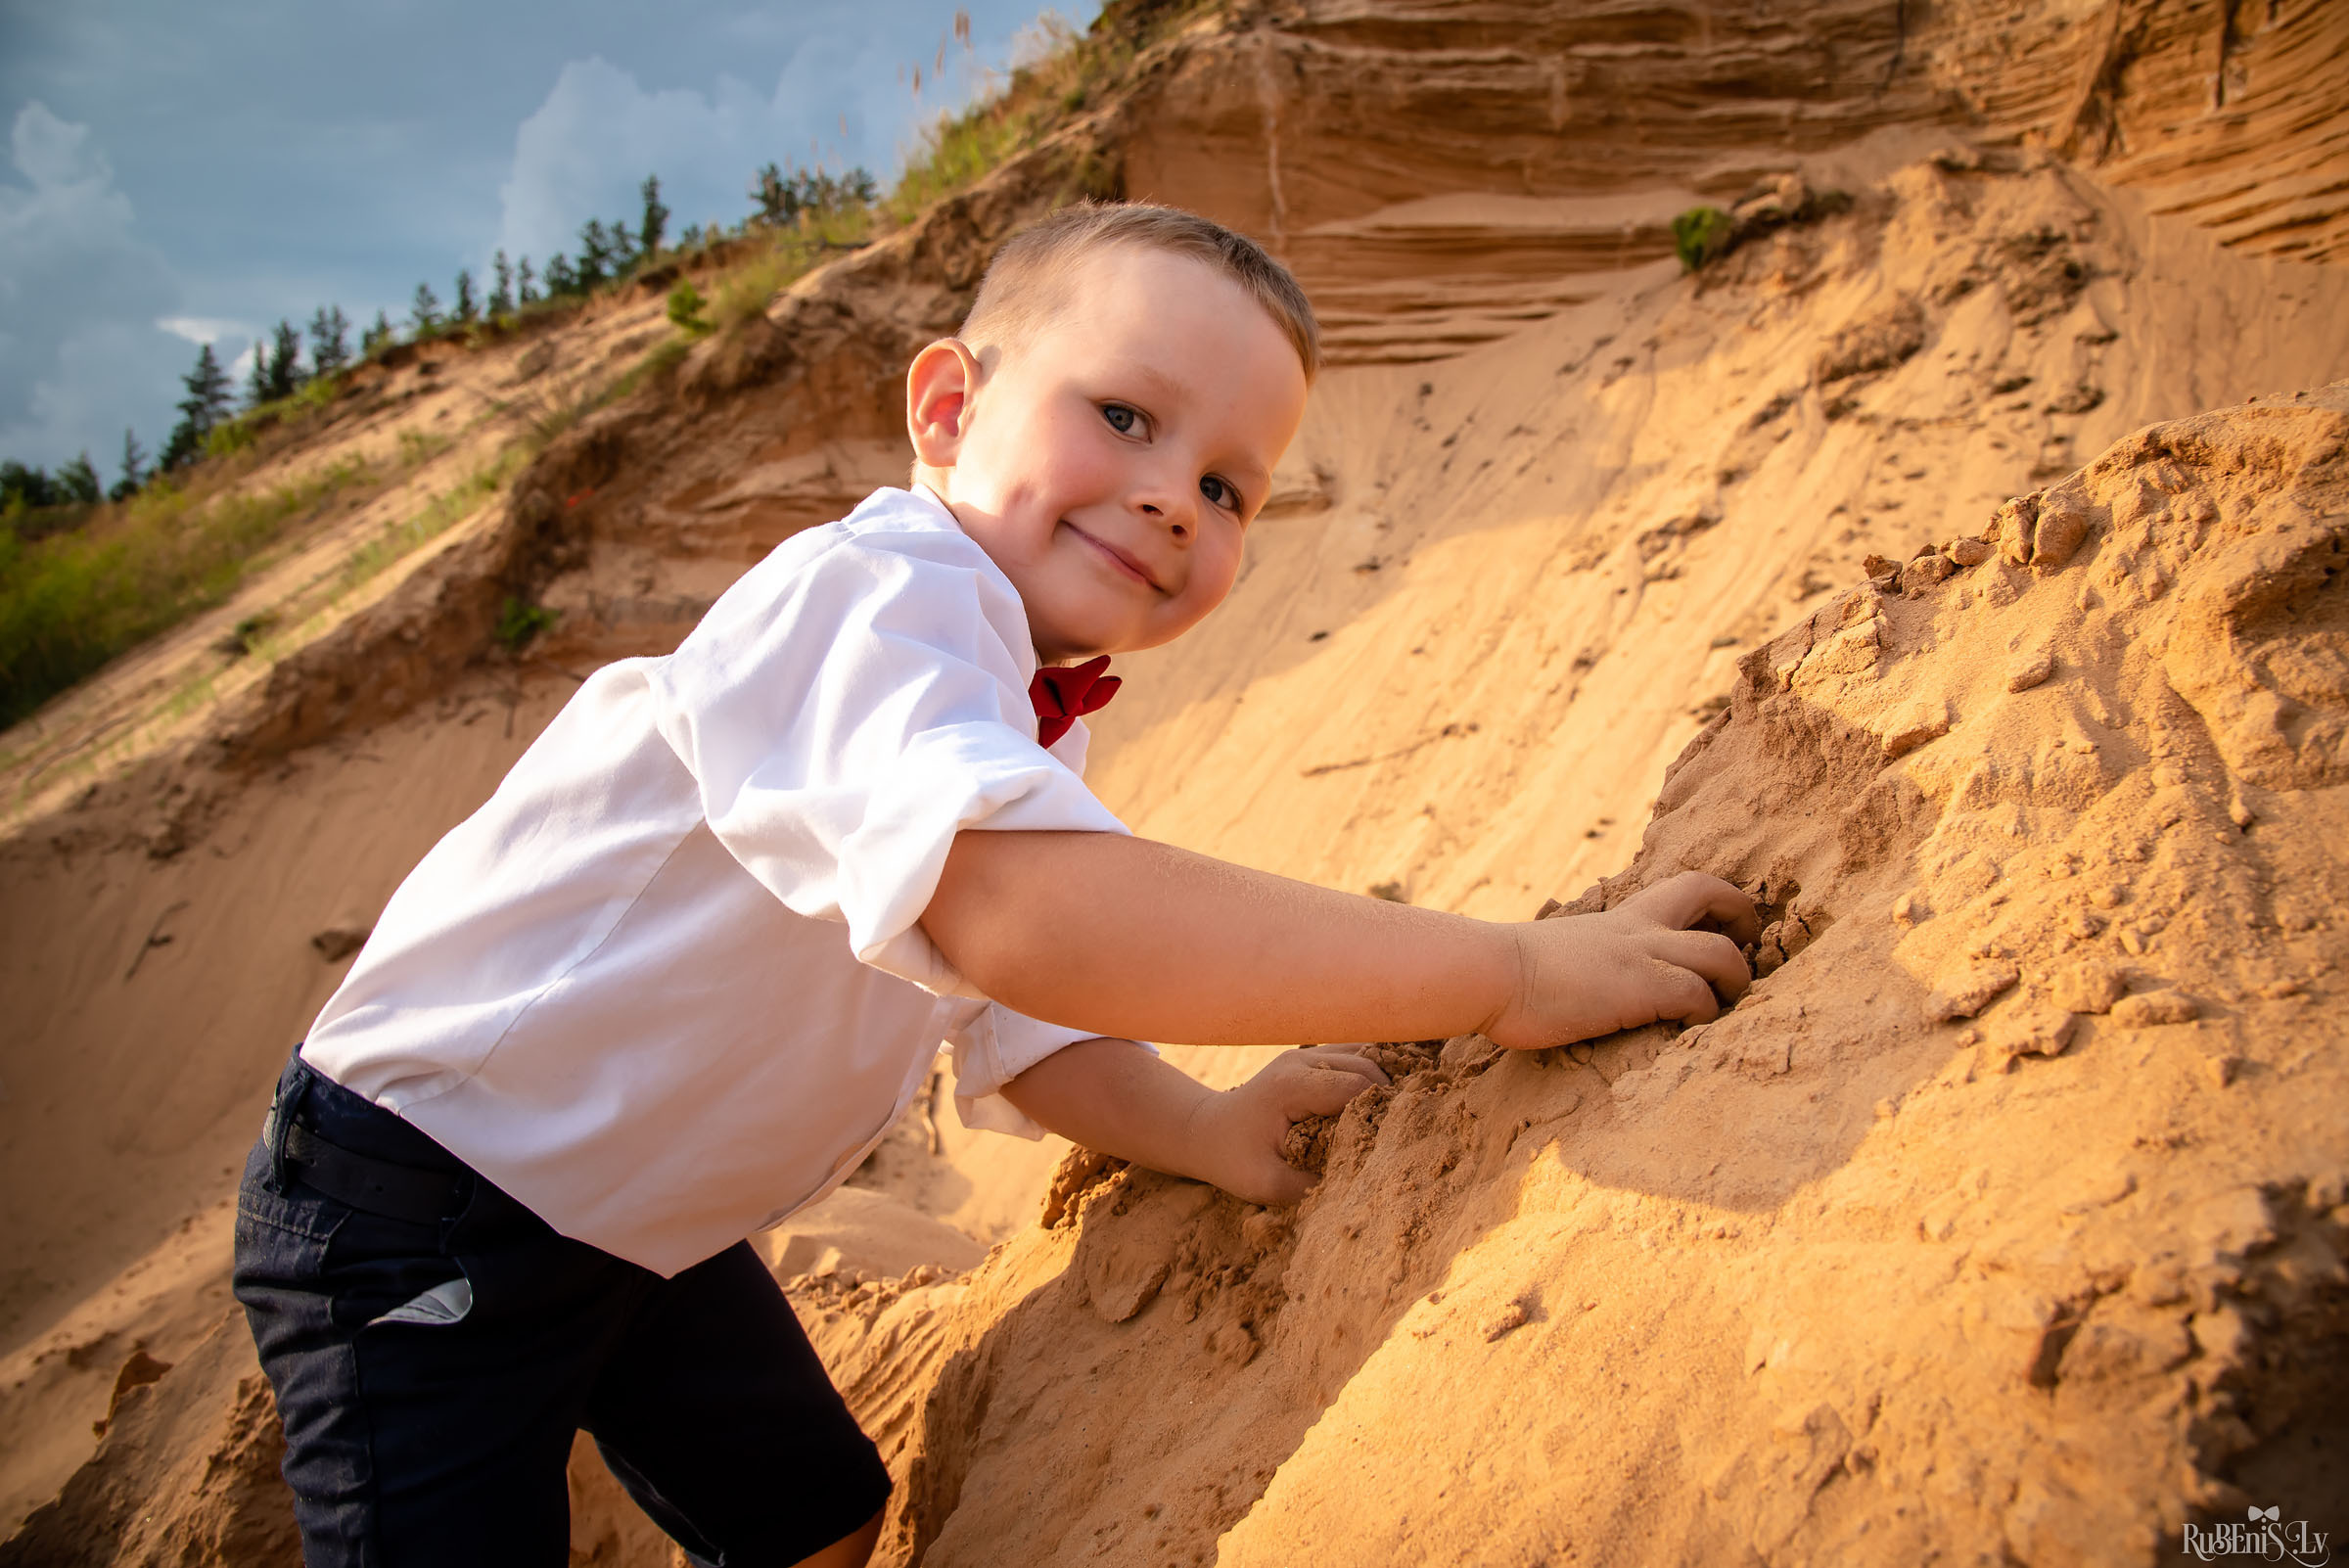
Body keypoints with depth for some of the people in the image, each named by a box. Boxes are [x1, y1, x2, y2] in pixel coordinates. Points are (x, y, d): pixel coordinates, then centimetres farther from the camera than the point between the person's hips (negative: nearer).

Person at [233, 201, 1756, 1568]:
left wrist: (1209, 1131, -15)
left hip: (647, 1221, 8)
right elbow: (1017, 915, -51)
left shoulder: (1038, 717, -2)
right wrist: (1508, 971, -45)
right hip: (423, 1213, -8)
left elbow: (1021, 1013, 5)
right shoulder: (875, 592, -32)